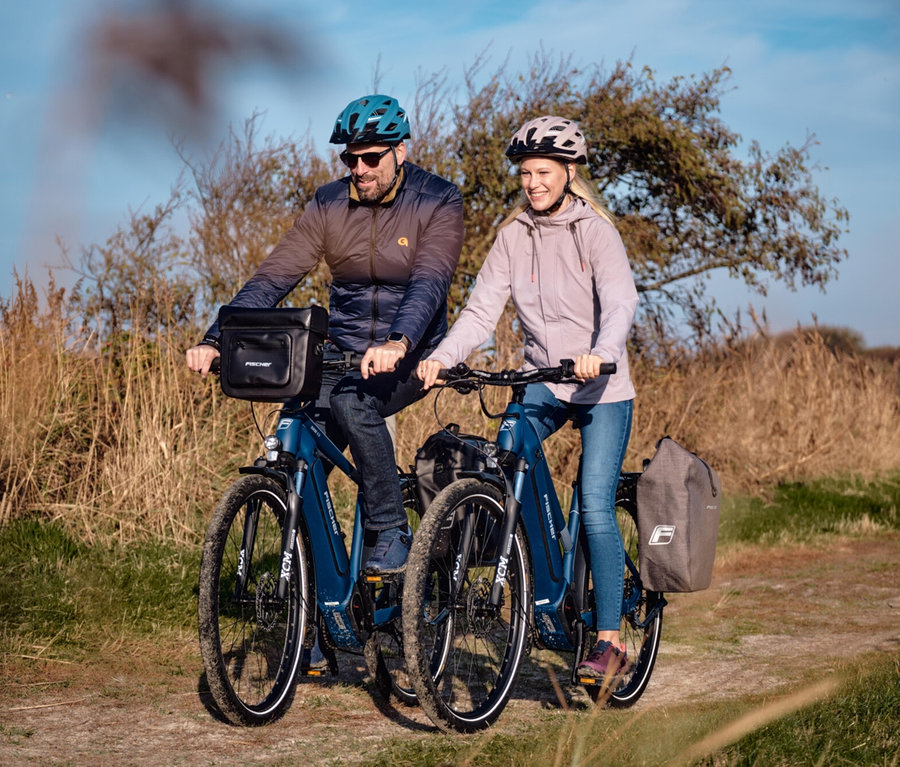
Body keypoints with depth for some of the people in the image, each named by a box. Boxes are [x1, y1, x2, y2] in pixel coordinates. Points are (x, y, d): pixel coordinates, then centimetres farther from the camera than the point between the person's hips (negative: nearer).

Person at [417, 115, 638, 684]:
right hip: (542, 380, 4)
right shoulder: (514, 235, 3)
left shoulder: (595, 229, -9)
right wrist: (441, 357, -21)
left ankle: (610, 640, -2)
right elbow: (482, 309, -3)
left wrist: (601, 353, -44)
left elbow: (620, 301, -24)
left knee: (596, 506, -11)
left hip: (602, 386, -4)